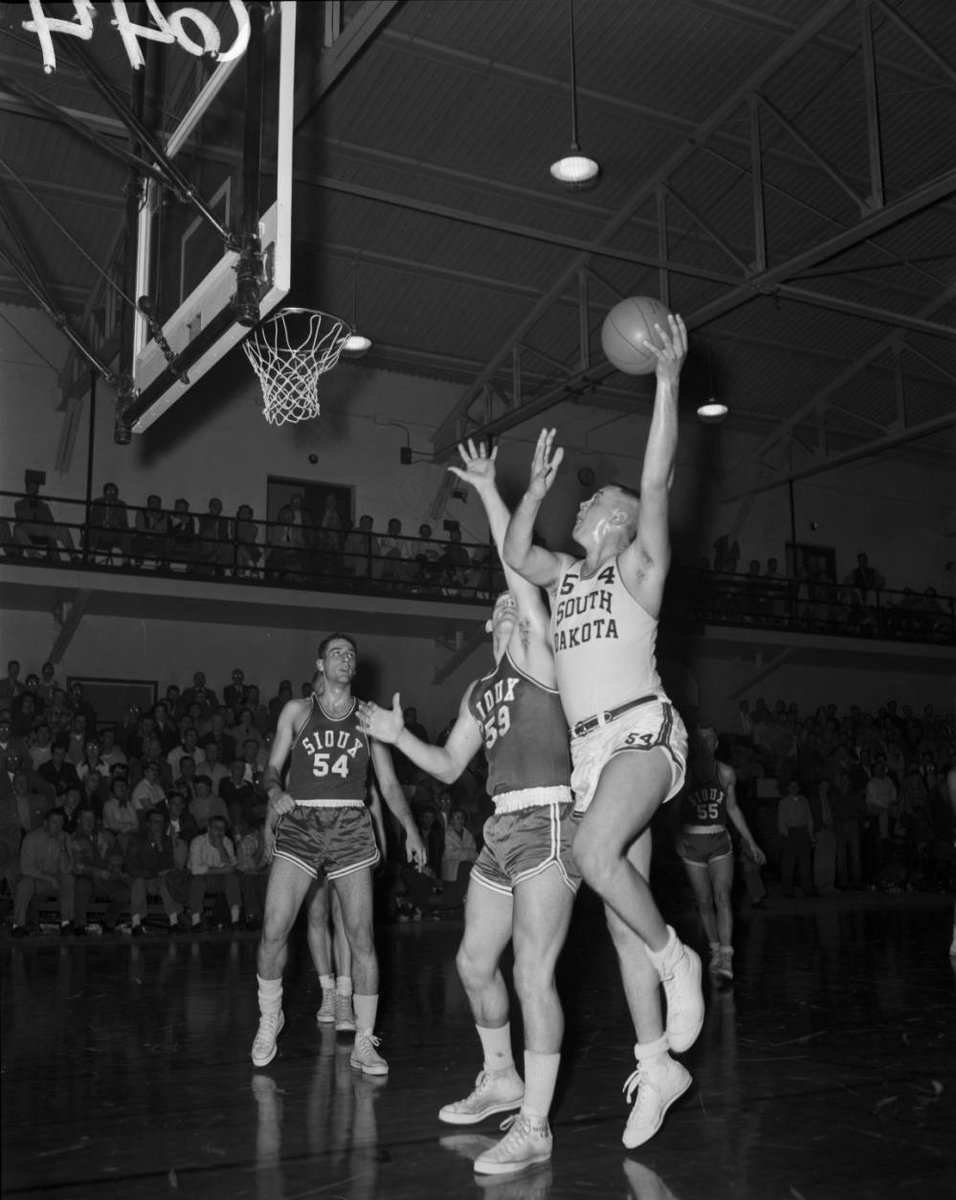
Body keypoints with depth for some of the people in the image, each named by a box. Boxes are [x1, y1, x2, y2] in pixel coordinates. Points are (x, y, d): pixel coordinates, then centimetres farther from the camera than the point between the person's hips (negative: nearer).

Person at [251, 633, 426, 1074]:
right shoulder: (297, 711, 10)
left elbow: (388, 782, 10)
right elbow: (272, 767, 10)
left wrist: (409, 828, -3)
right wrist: (276, 793, -13)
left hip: (351, 828, 1)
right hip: (300, 824, 0)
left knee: (361, 936, -4)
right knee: (274, 930, -9)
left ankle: (364, 1043, 6)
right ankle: (269, 1020, 17)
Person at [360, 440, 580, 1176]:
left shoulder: (537, 655, -2)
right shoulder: (479, 691, 20)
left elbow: (521, 570, -13)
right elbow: (450, 766, 24)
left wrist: (488, 490, -11)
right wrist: (398, 736, 12)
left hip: (547, 822, -9)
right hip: (503, 829, 9)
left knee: (534, 973, -10)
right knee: (475, 961, 16)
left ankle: (534, 1128, -2)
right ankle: (501, 1080, 36)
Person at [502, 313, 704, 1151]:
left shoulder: (641, 564, 4)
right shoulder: (565, 573, 20)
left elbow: (659, 477, -7)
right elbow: (513, 552, 31)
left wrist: (668, 380, -11)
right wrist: (537, 483, 25)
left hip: (642, 730, -6)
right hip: (592, 744, 7)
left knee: (596, 851, -31)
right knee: (621, 913, 4)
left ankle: (676, 960, -7)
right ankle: (655, 1063, 11)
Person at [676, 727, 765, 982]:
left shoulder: (726, 773, 3)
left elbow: (733, 808, 14)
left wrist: (751, 843, 17)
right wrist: (677, 840, -16)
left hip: (720, 840, 0)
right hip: (692, 843, 0)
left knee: (722, 898, -16)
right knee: (704, 903, 5)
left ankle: (726, 958, -23)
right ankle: (715, 950, 24)